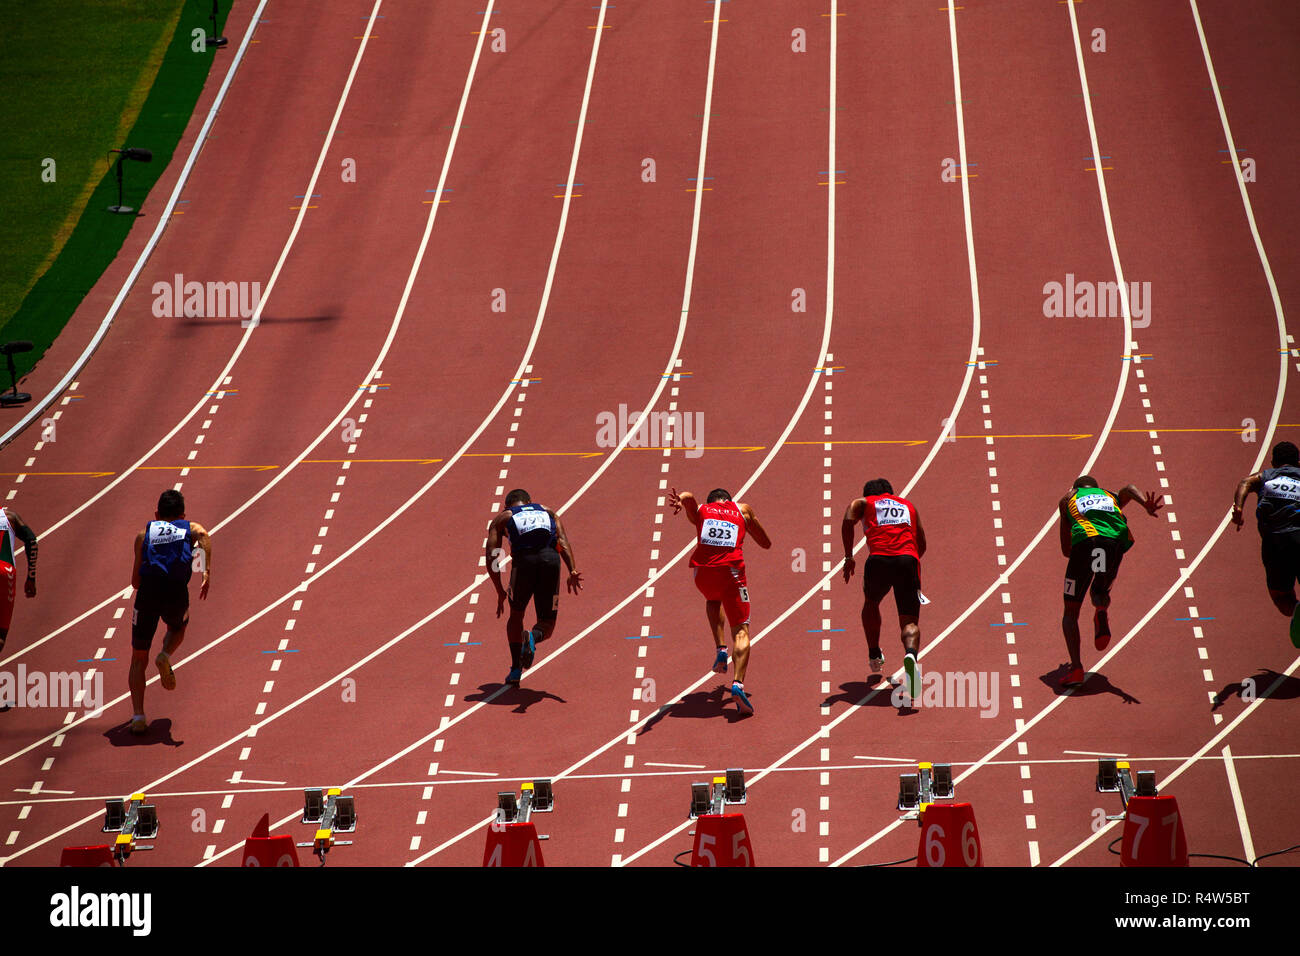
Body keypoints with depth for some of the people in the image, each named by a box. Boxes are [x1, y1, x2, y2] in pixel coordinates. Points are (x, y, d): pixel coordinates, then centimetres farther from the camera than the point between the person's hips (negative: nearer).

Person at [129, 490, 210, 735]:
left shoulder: (144, 533, 20)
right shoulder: (190, 528, 20)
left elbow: (135, 581, 12)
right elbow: (203, 535, -8)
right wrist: (207, 573, -15)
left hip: (147, 594, 0)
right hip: (176, 594, 0)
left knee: (139, 659, 14)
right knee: (177, 627, 35)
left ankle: (138, 715, 0)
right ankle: (165, 655, 3)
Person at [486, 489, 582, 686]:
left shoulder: (502, 518, 26)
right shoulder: (548, 512, 32)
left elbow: (491, 557, 14)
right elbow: (563, 540, 13)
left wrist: (500, 592, 17)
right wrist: (572, 571, 1)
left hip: (524, 561, -1)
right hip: (550, 559, 1)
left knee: (516, 614, 24)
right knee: (547, 623, 14)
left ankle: (516, 669, 14)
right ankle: (533, 637, -22)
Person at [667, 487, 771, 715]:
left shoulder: (700, 511, 22)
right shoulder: (742, 509, 23)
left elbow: (689, 497, -3)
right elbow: (766, 543, 30)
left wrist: (681, 500, -26)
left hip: (703, 570, 2)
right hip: (731, 569, -2)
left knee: (713, 600, 37)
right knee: (741, 631, 0)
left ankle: (720, 649, 20)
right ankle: (738, 684, -21)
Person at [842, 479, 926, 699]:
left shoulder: (862, 503, 23)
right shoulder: (908, 505, 32)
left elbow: (848, 521, 1)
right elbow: (922, 546, 34)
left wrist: (848, 557, 6)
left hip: (879, 558, -1)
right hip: (908, 558, 1)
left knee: (871, 603, 30)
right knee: (910, 621, -3)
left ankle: (874, 657, 37)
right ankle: (911, 655, -34)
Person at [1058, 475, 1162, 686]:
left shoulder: (1069, 500, 31)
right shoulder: (1111, 497, 34)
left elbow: (1066, 550, 29)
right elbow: (1129, 489, 8)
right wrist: (1147, 505, -10)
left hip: (1084, 541, -2)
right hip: (1115, 541, 2)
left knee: (1071, 611, 9)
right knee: (1100, 591, 30)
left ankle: (1075, 667, -8)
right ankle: (1102, 610, -7)